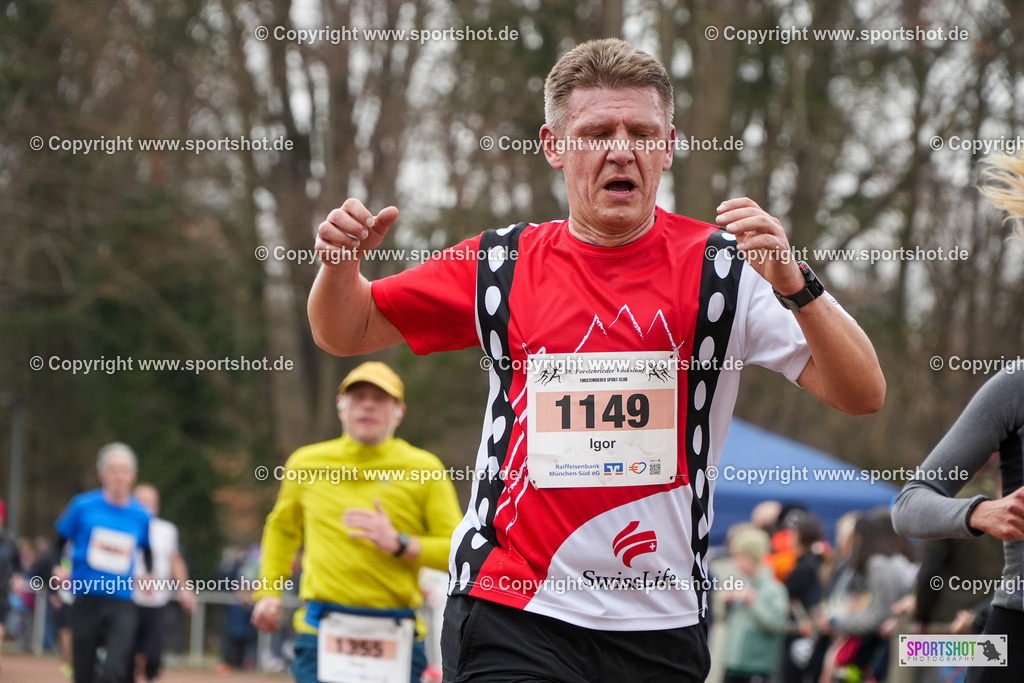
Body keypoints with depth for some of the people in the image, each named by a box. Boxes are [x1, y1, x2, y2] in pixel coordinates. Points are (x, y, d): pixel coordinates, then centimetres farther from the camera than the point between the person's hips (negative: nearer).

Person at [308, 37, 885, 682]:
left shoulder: (723, 267, -1)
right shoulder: (501, 263, 5)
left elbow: (862, 395, -9)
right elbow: (347, 333, 17)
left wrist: (793, 285, -25)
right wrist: (341, 264, -5)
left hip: (661, 626, 0)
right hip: (510, 615, 0)